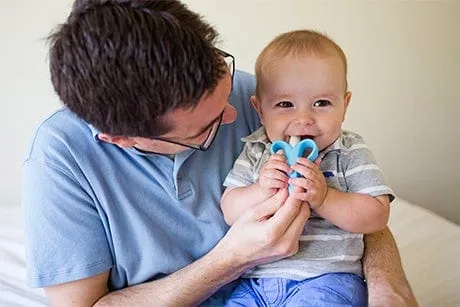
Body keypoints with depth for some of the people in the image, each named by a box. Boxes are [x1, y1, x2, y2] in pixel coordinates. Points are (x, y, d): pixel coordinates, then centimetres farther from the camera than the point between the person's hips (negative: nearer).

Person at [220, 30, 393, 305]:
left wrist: (324, 198, -22)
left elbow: (377, 217, -8)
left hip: (327, 278, -2)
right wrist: (261, 191, -19)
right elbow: (230, 212, 1)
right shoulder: (255, 153, 4)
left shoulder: (351, 153, -2)